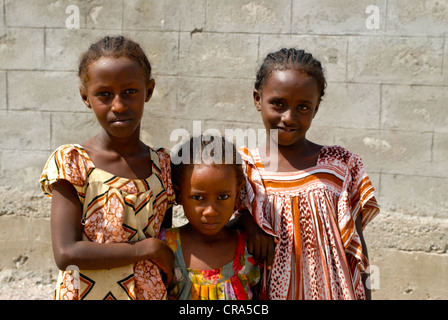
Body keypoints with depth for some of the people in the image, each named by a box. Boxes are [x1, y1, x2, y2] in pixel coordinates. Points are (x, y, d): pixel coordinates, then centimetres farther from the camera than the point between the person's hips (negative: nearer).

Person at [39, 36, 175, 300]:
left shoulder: (163, 165, -2)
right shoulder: (70, 161, -12)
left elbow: (166, 245, 7)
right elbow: (66, 254, -21)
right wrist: (149, 248, -19)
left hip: (150, 293, 3)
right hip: (86, 292, -3)